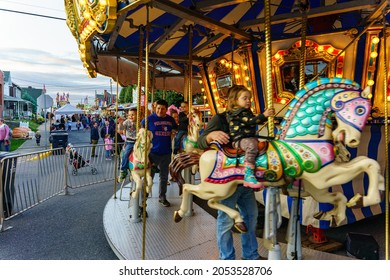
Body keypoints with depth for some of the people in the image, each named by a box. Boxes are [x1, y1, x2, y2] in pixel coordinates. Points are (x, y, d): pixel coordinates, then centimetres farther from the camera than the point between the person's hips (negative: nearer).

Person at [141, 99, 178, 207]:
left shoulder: (171, 120, 6)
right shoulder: (149, 119, -7)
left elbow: (175, 130, 23)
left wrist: (172, 132, 5)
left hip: (166, 153, 4)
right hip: (152, 152, -4)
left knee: (164, 176, 15)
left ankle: (162, 197, 30)